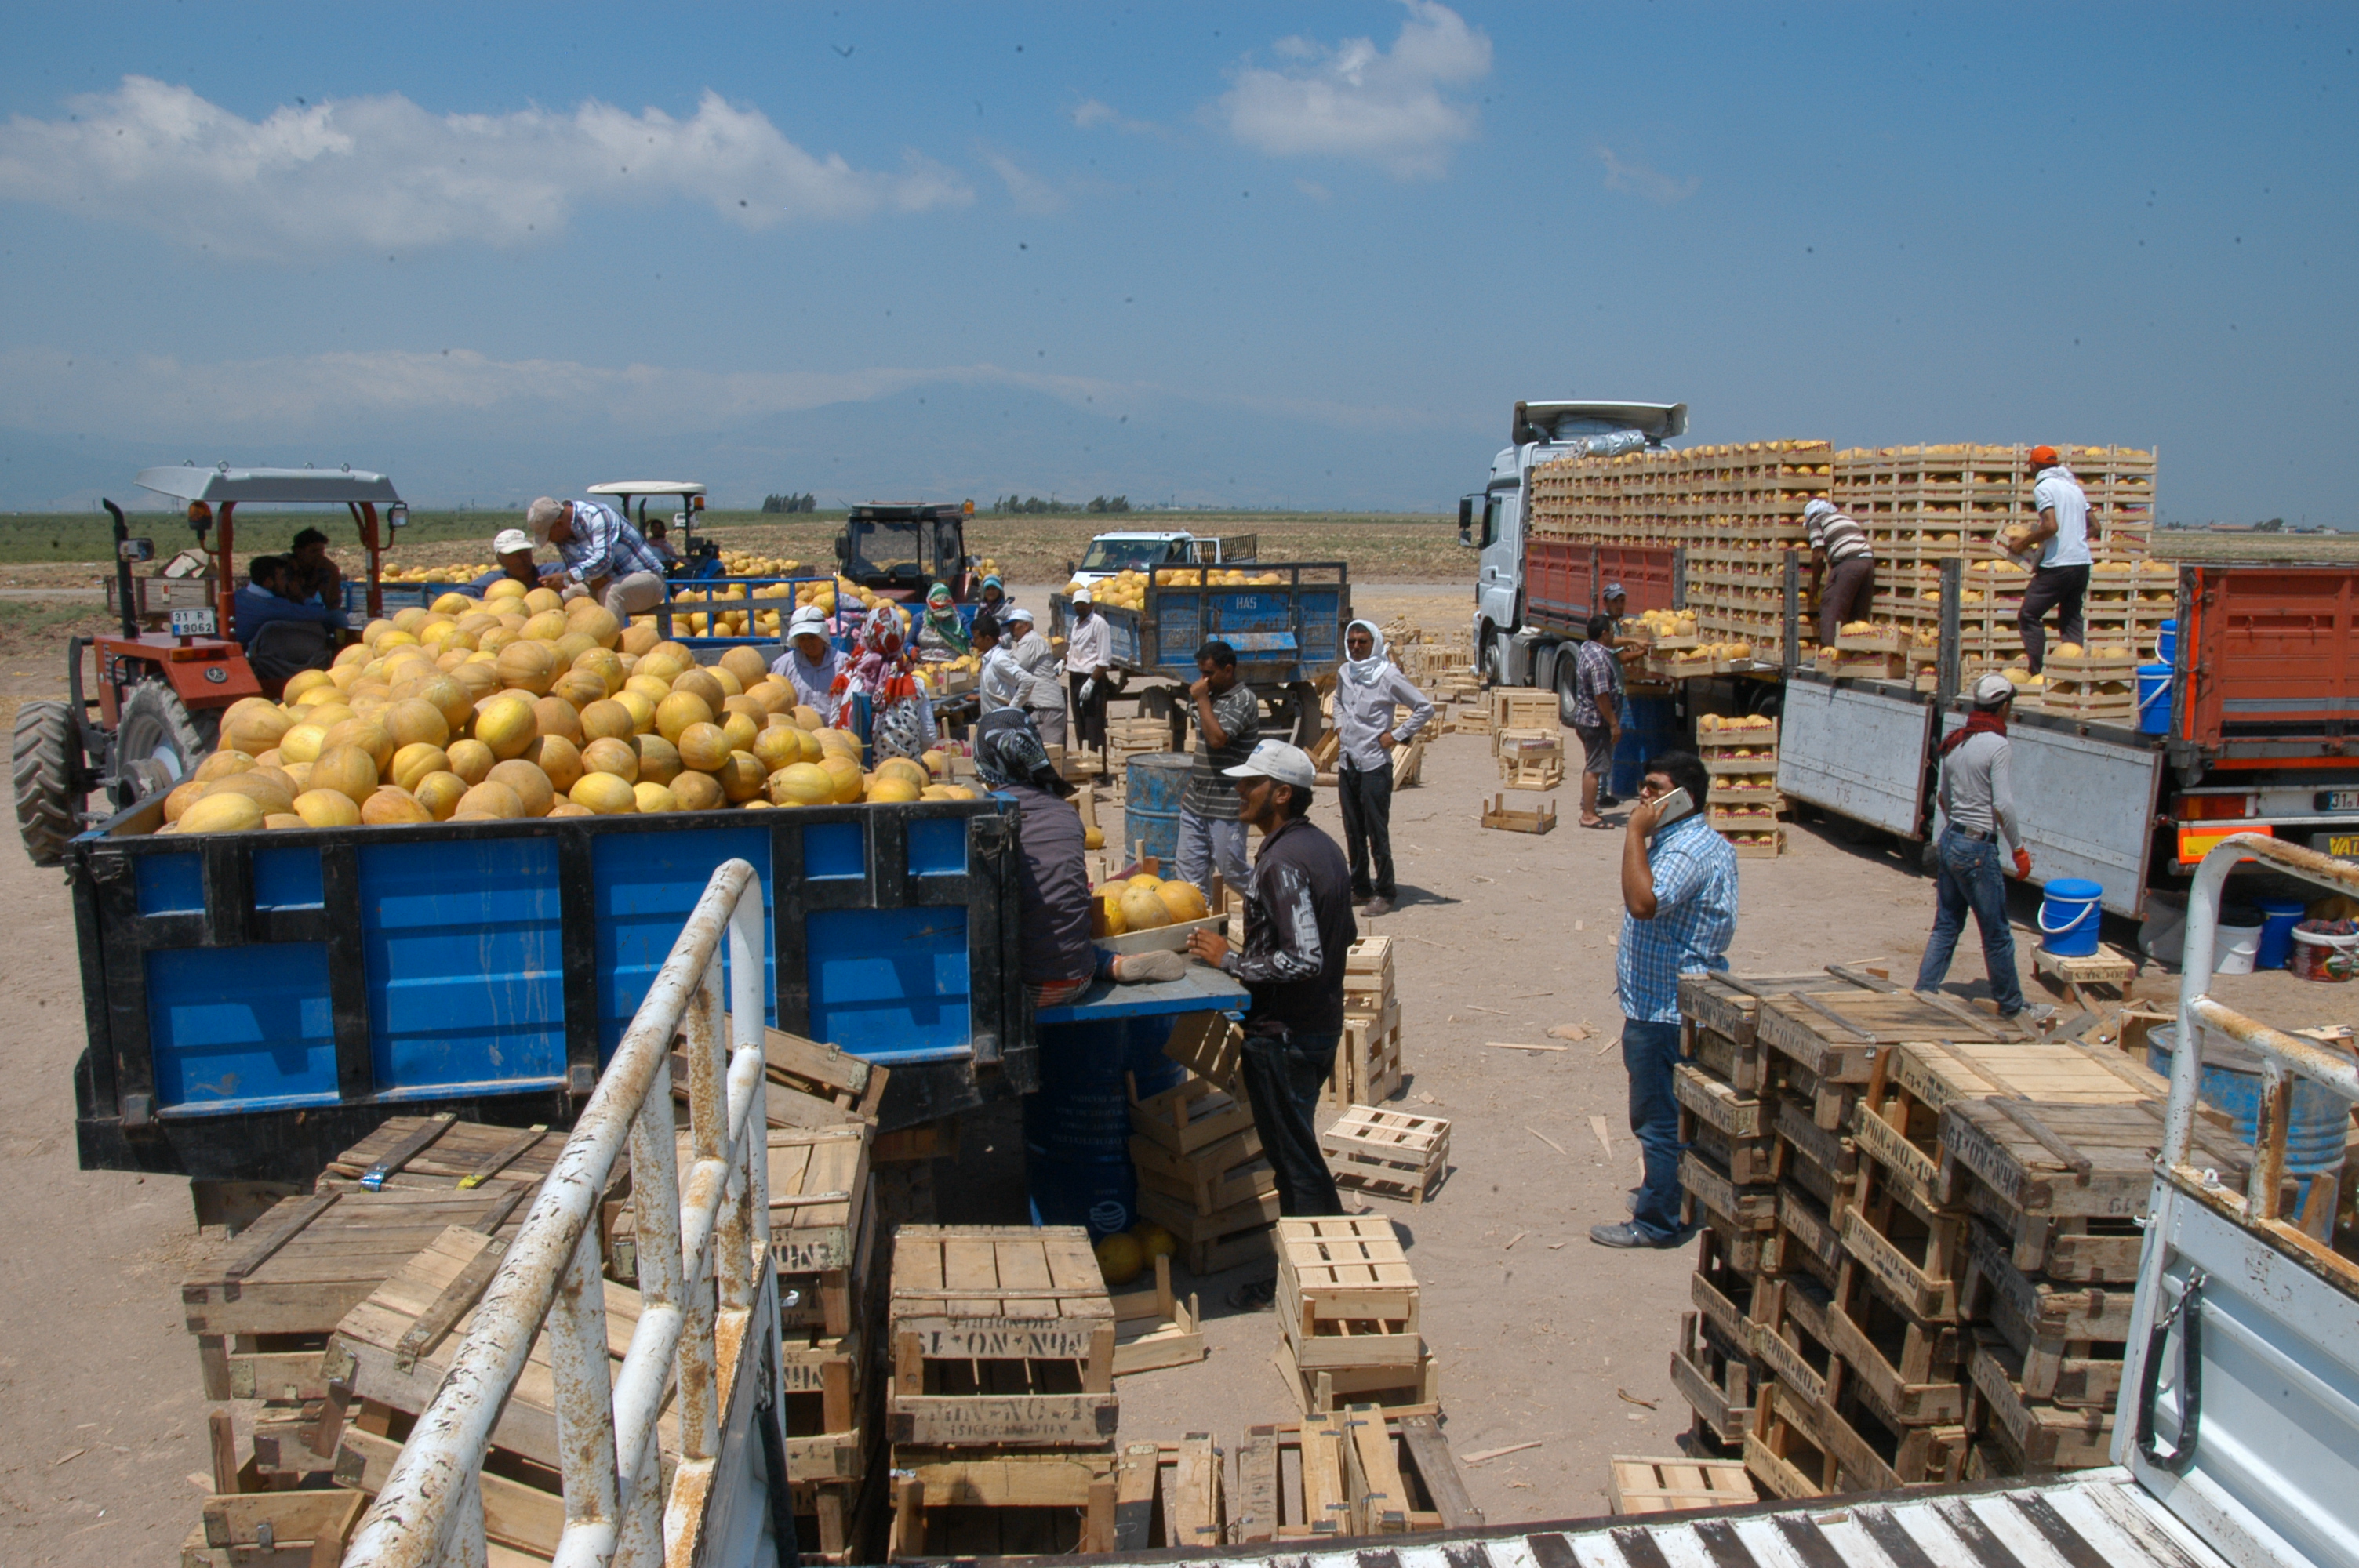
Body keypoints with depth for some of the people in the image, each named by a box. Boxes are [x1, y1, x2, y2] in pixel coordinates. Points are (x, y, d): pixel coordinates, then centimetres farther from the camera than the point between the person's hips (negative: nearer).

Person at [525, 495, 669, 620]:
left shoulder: (597, 515, -23)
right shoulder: (561, 536, 1)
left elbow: (604, 559, -32)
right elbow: (574, 569, 0)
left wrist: (566, 577, -39)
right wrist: (594, 579, -23)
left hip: (648, 578, -8)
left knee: (610, 592, -34)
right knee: (569, 594, -9)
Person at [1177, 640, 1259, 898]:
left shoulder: (1243, 700, -13)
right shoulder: (1212, 697, 13)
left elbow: (1217, 739, -26)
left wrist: (1201, 700, -17)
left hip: (1226, 807, -8)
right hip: (1196, 803, 8)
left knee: (1233, 872, 1)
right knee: (1190, 871, 8)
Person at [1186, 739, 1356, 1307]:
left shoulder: (1283, 862, -23)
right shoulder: (1323, 846, 7)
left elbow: (1303, 959, -29)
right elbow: (1344, 936, 16)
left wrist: (1231, 959, -19)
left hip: (1283, 1035, -10)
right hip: (1321, 1023, 10)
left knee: (1294, 1162, 2)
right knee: (1296, 1153, 21)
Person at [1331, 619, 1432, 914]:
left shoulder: (1389, 676, -10)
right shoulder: (1344, 673, 9)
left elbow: (1425, 708, -7)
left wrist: (1398, 736, -9)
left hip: (1375, 765, -6)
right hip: (1347, 764, 6)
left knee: (1377, 832, -3)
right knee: (1353, 832, 12)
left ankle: (1384, 892, 6)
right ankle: (1360, 887, 22)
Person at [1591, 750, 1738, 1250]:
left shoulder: (1689, 850, -23)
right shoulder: (1680, 839, 12)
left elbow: (1644, 903, -39)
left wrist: (1635, 833, -32)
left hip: (1665, 1009, -11)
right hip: (1675, 1001, 11)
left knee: (1659, 1117, -1)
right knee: (1676, 1111, 22)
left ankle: (1657, 1222, 9)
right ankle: (1675, 1194, 35)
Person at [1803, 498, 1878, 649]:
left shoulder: (1816, 521, 12)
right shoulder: (1845, 518, 31)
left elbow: (1818, 556, 1)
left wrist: (1815, 584, 12)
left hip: (1848, 563, -7)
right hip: (1869, 562, 7)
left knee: (1830, 610, -4)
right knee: (1858, 614, 13)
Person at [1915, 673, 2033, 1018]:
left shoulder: (1954, 741, 8)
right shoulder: (1995, 745, -15)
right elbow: (2003, 805, -18)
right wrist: (2019, 849, -9)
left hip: (1950, 840, 8)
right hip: (1979, 848, -8)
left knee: (1946, 926, 14)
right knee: (1997, 934, 7)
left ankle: (1922, 997, 12)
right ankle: (2011, 1006, 20)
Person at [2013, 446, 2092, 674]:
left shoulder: (2043, 487, -7)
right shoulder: (2073, 486, 17)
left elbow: (2050, 526, -19)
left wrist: (2024, 544, -7)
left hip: (2058, 565, -8)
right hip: (2082, 561, 8)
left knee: (2028, 617, 0)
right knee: (2071, 618, 14)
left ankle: (2038, 674, -5)